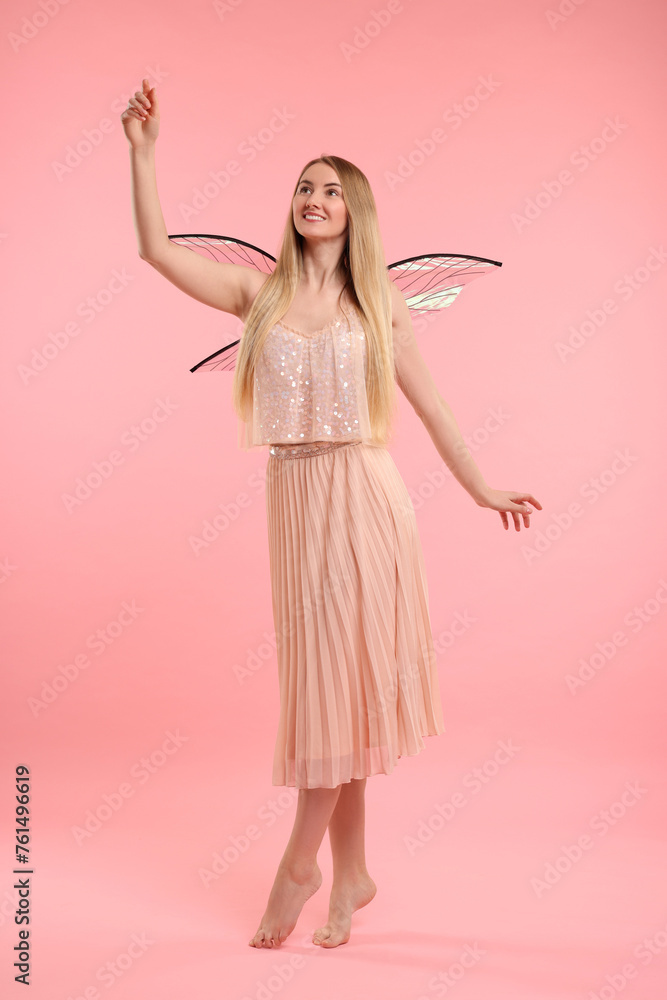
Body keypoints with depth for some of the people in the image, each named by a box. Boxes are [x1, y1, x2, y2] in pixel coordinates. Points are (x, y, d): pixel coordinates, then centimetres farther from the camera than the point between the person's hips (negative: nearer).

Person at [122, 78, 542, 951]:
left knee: (345, 677, -1)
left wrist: (484, 492, 10)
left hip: (363, 495, -2)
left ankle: (301, 861, 14)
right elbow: (157, 250, 1)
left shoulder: (380, 304, 3)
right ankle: (351, 872, 22)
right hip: (294, 496, 2)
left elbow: (429, 406, 7)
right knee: (320, 676, 8)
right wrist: (142, 151, -3)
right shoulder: (260, 292, 6)